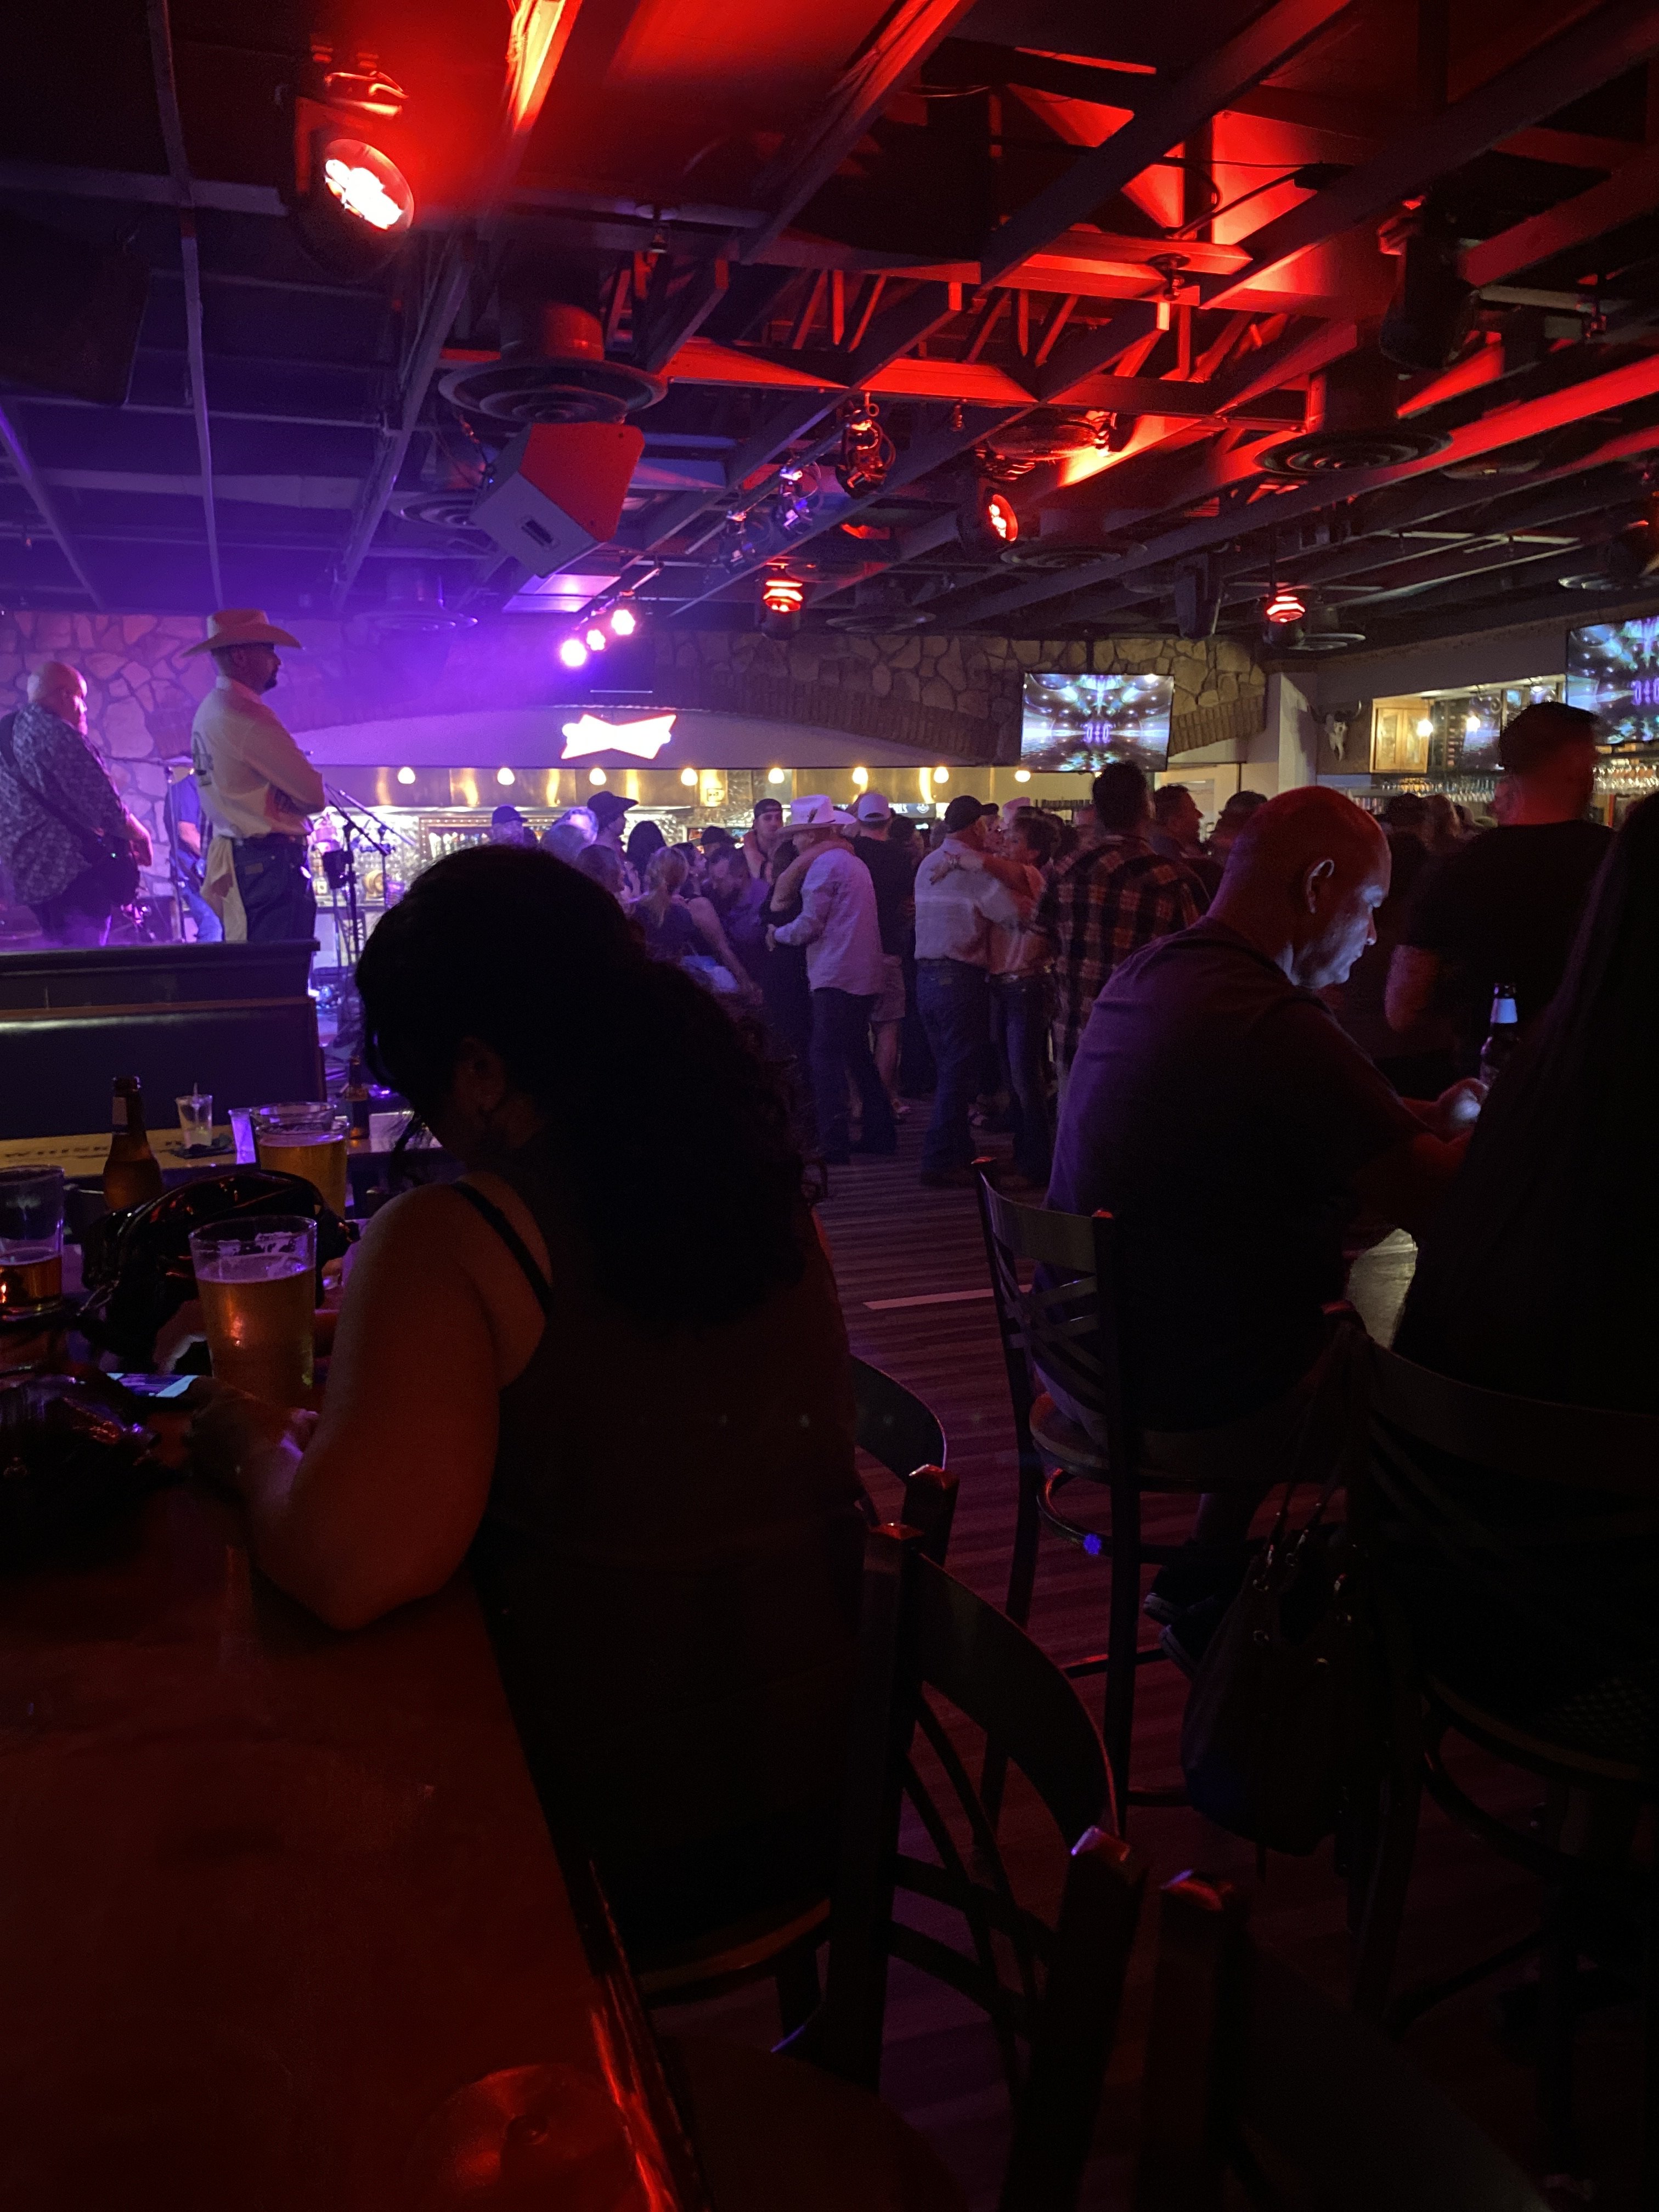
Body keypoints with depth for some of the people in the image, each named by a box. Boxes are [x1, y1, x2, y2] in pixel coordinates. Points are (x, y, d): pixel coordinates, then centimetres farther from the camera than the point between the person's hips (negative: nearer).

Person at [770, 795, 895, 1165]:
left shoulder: (824, 864, -11)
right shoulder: (854, 862, 19)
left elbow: (808, 926, -14)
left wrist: (778, 933, 4)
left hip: (836, 977, -9)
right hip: (864, 976, 9)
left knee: (827, 1060, -6)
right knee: (857, 1055, 17)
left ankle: (833, 1145, -7)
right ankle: (880, 1133, 20)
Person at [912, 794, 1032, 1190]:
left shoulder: (928, 864, 14)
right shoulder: (976, 867, -12)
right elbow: (1017, 915, -18)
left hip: (926, 974, 8)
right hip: (961, 977, -8)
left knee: (950, 1068, 16)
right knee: (959, 1072, -3)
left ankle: (959, 1153, 23)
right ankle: (941, 1162, -1)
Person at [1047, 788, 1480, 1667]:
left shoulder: (1142, 975, 4)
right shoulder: (1277, 1026, -26)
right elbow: (1444, 1206, -22)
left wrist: (1424, 1121, 8)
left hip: (1085, 1359, 9)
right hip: (1186, 1413, -8)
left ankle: (1201, 1589, 35)